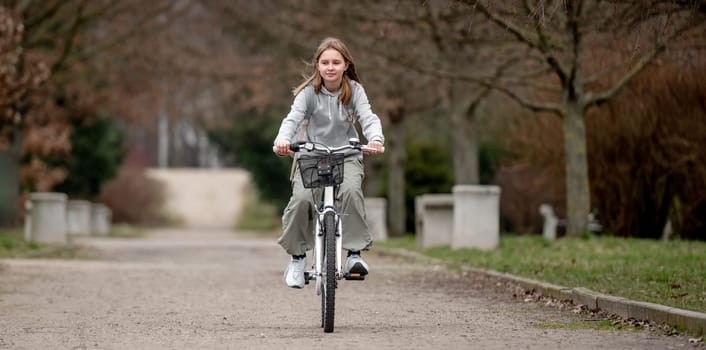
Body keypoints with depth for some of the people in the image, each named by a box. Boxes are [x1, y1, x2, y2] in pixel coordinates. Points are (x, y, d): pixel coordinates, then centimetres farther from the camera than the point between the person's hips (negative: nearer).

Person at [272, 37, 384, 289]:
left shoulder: (354, 90, -4)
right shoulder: (309, 92, -6)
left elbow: (368, 118, -16)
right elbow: (293, 118, -19)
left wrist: (375, 139, -39)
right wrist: (282, 140, -41)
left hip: (346, 156, 0)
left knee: (351, 190, -31)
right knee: (301, 198, -24)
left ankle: (354, 253, -21)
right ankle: (297, 256, -5)